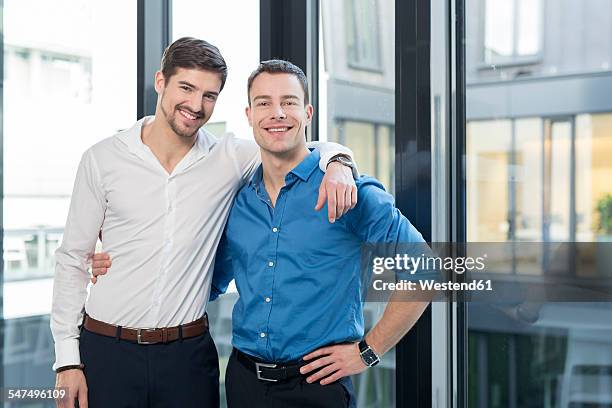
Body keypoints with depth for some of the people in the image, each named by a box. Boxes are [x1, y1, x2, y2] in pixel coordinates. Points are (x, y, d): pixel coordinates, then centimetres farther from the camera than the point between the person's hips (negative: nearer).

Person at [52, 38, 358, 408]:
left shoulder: (229, 158, 0)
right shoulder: (103, 159, -1)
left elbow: (319, 149, 8)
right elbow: (73, 260, 3)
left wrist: (337, 165, -16)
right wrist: (67, 357, -2)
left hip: (188, 353, 1)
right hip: (105, 350, 0)